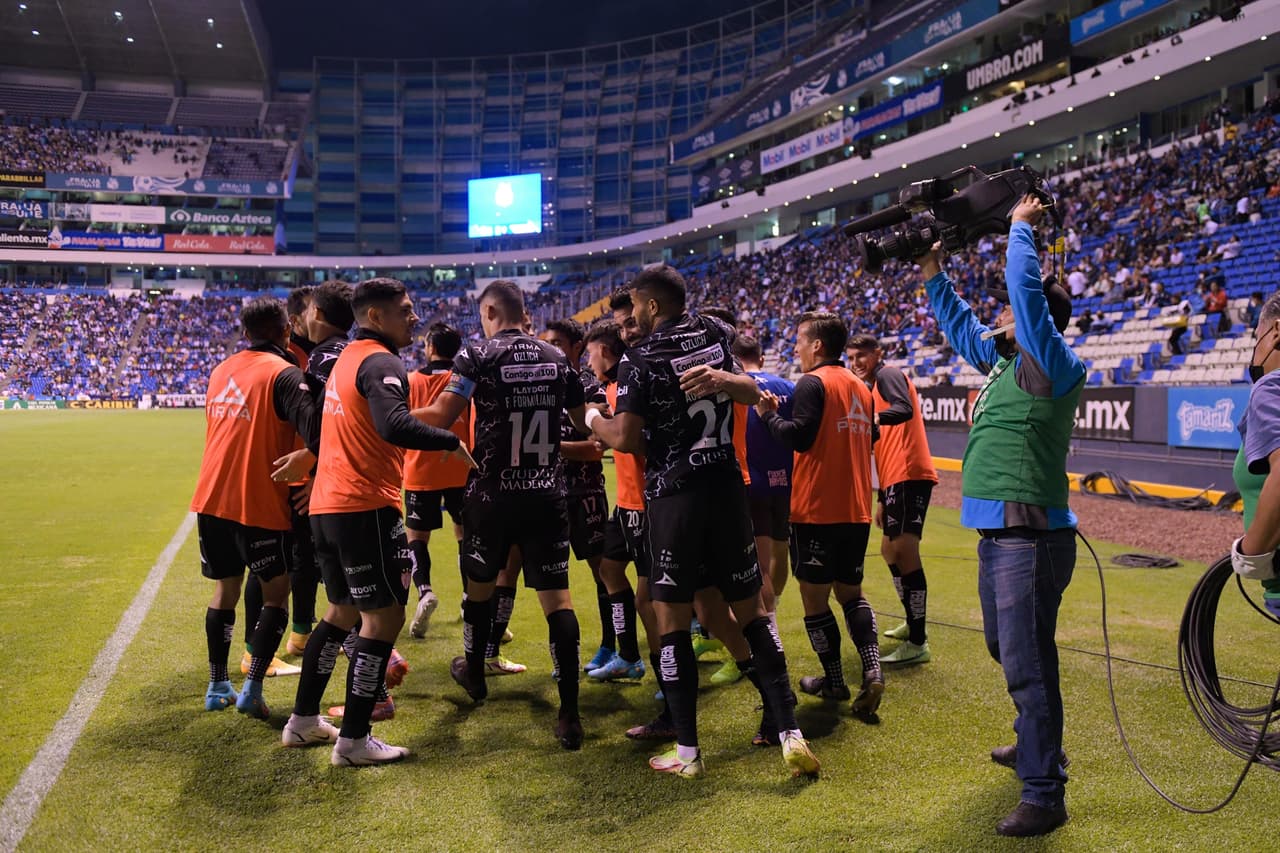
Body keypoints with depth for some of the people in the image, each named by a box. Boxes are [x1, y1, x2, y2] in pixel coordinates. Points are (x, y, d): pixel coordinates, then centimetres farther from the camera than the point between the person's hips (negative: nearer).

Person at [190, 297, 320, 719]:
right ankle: (251, 691, 2)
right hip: (259, 504, -6)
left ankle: (218, 687, 23)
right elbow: (313, 430, -24)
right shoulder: (283, 374, -11)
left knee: (225, 591, 18)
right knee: (275, 594, 7)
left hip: (211, 500, 7)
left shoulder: (221, 370, 12)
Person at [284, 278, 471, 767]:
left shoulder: (346, 358, 17)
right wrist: (451, 442, -19)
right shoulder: (380, 362, -13)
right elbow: (394, 426, -30)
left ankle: (304, 721, 30)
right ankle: (353, 741, 5)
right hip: (365, 507, -10)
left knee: (343, 611, 22)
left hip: (326, 505, 10)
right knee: (384, 617, -1)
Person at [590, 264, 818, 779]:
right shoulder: (716, 336, 7)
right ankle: (790, 734, 9)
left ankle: (687, 751, 10)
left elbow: (626, 440, -11)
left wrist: (594, 421, 5)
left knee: (672, 621, 5)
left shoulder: (639, 360, -8)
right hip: (727, 489, 5)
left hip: (673, 498, -4)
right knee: (751, 612, 11)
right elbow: (751, 394, 16)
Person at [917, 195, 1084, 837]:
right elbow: (962, 327, 30)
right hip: (997, 533, 10)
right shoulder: (1002, 361, 14)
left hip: (1030, 536, -10)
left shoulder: (1053, 366, -9)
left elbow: (1026, 288, -19)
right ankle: (1036, 745, 42)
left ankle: (1045, 794, 2)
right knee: (1006, 649, 23)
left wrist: (1021, 226, -6)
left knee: (1026, 662, -7)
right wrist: (933, 276, 26)